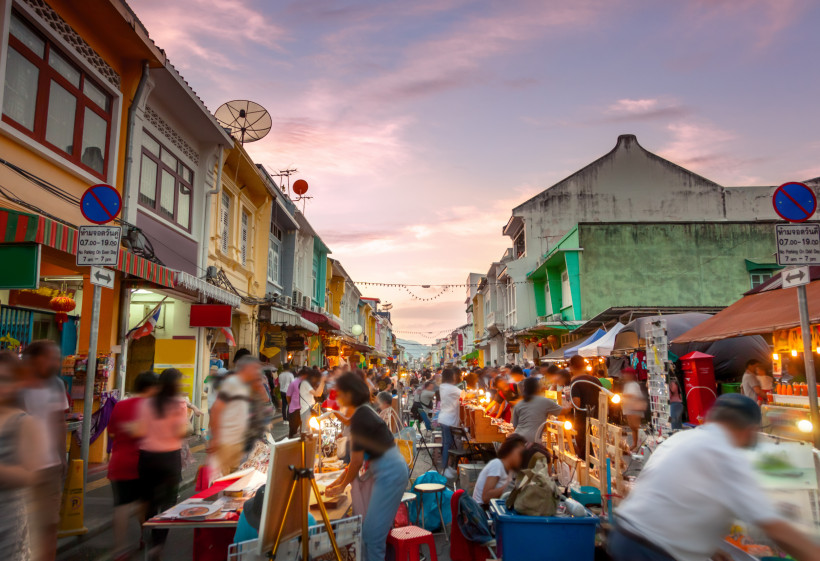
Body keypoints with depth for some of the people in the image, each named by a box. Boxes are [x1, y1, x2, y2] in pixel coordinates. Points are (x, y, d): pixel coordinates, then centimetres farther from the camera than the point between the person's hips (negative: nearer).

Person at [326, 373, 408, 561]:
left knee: (372, 531, -5)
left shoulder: (360, 417, -16)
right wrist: (342, 477, 19)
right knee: (370, 529, 14)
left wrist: (342, 486, 1)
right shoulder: (366, 411, 12)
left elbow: (357, 459, -13)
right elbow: (361, 453, 18)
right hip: (389, 470, 10)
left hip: (389, 473, -10)